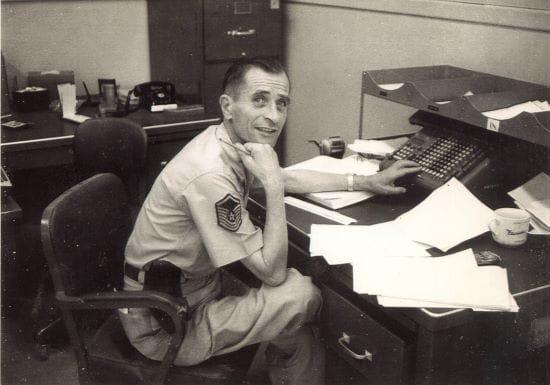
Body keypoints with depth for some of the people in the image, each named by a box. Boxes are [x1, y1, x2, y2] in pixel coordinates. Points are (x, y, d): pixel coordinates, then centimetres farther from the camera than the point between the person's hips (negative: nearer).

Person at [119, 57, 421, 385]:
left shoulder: (230, 142, -4)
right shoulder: (210, 175, -31)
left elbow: (288, 178, 16)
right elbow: (272, 272, -24)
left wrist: (367, 182, 13)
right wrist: (272, 185, -28)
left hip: (194, 289, 9)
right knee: (303, 294, -15)